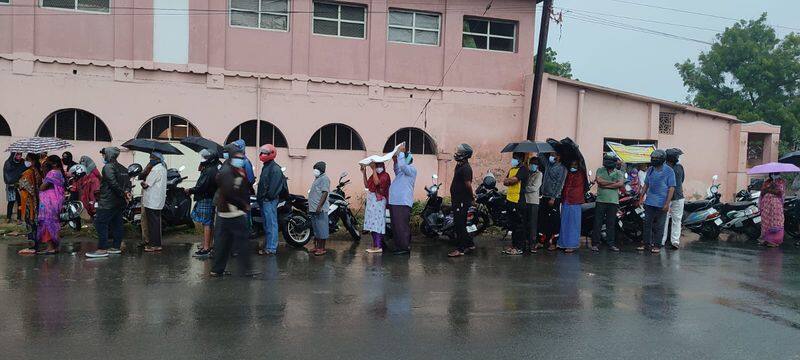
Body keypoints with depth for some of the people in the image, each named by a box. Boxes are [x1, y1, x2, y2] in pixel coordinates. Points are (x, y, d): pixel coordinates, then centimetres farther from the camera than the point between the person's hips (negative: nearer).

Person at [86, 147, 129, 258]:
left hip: (108, 202, -9)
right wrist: (127, 192, -4)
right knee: (117, 224, 12)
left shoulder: (108, 167, -11)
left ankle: (102, 249, -9)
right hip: (120, 203, 9)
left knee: (101, 224, -6)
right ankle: (116, 246, 17)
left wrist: (123, 194, -15)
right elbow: (128, 182, 12)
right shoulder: (122, 168, 15)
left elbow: (113, 183, -21)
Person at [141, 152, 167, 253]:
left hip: (152, 201, -10)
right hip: (158, 201, 10)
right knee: (156, 222, 14)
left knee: (153, 223, -5)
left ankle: (154, 245, -2)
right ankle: (157, 244, 20)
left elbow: (146, 184, -17)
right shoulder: (163, 168, 16)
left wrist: (143, 183, 2)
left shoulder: (156, 169, -16)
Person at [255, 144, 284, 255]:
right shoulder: (266, 167, 20)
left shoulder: (274, 168, -12)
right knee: (266, 224, 15)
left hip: (269, 200, -10)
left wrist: (268, 197, -20)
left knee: (271, 225, -8)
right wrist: (259, 194, 15)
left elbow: (274, 185, -19)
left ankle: (271, 248, -6)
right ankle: (267, 246, 23)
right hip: (264, 200, 11)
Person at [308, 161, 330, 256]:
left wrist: (319, 206, -25)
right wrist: (310, 207, 22)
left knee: (321, 229, -7)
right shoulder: (317, 178, 21)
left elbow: (325, 193, -19)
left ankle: (322, 248, -4)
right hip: (313, 209, 10)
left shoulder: (324, 178, -10)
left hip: (320, 209, -10)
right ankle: (316, 247, 19)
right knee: (315, 229, 13)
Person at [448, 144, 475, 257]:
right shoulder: (459, 165, 14)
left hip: (462, 201, -10)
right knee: (460, 224, 16)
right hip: (457, 200, 10)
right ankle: (470, 244, 26)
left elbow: (468, 184, -23)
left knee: (459, 225, -5)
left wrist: (472, 196, -10)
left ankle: (460, 249, 1)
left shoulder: (465, 168, -19)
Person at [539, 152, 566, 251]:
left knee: (555, 221, -1)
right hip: (544, 196, 7)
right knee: (542, 219, 8)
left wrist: (553, 198, -15)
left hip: (554, 198, -7)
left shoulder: (561, 168, -6)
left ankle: (553, 243, 5)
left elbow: (559, 184, -11)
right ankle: (542, 241, 15)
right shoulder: (548, 164, 13)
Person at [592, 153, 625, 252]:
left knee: (611, 223, 6)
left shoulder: (618, 173, 9)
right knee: (597, 223, -1)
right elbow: (599, 181, -9)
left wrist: (605, 184, -10)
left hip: (613, 201, 1)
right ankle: (595, 243, 4)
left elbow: (620, 184, -9)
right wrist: (613, 182, -6)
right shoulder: (600, 170, 9)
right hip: (601, 200, -1)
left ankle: (611, 244, 12)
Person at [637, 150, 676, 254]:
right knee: (647, 224, 9)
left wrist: (667, 203, -14)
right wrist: (641, 197, 10)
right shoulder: (650, 170, 9)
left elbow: (671, 188, -9)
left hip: (661, 204, -5)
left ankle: (656, 245, 10)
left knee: (659, 226, 3)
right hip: (649, 202, 5)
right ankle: (646, 243, 18)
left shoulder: (669, 171, -7)